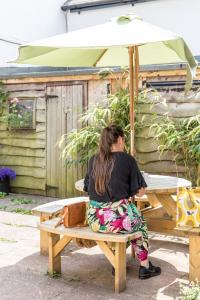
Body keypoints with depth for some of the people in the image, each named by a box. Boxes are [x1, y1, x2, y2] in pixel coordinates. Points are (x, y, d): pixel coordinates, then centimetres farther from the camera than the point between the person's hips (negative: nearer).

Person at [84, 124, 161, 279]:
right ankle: (145, 266, 37)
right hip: (118, 218, -4)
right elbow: (140, 192, -4)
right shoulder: (127, 159, -6)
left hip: (94, 219, 5)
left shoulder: (93, 160, 5)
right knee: (140, 223, 29)